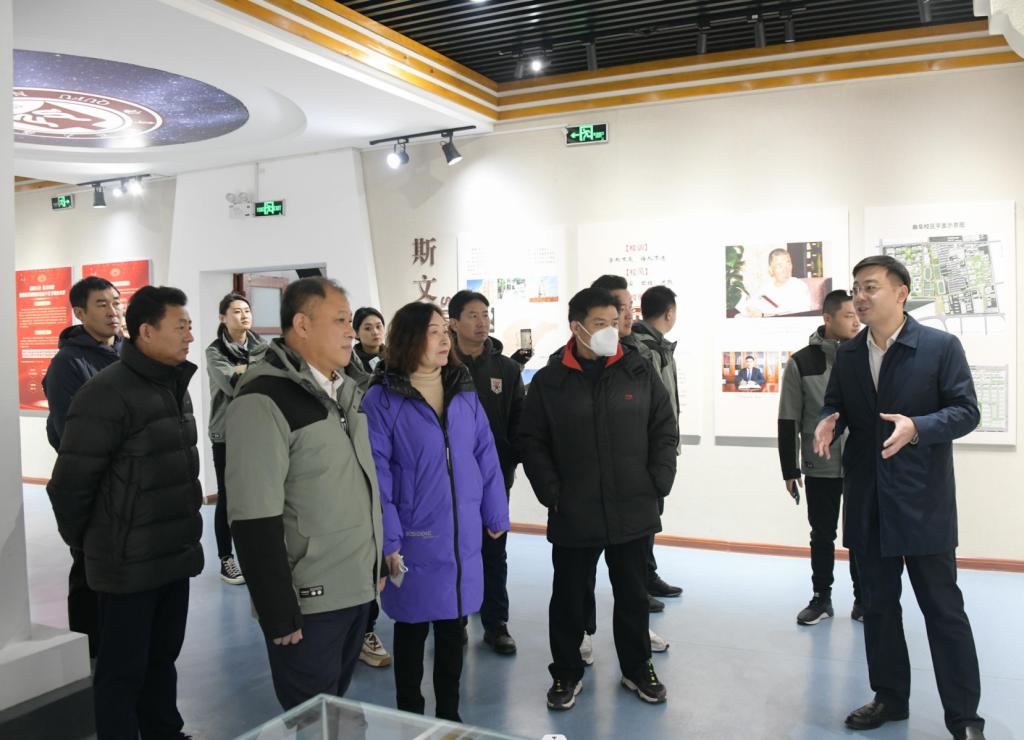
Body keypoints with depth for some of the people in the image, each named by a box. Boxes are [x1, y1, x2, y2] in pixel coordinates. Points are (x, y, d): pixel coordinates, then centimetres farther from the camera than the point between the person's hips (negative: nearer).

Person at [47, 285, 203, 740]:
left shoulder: (175, 385, 9)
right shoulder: (107, 393, -18)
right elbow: (70, 482, -16)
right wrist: (82, 542, -3)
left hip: (175, 557, 8)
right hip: (128, 564, -8)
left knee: (162, 659, 21)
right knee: (123, 670, 8)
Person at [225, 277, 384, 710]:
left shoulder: (346, 392, 10)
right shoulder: (264, 401, -17)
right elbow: (254, 520, -21)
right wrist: (278, 613, -19)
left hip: (358, 588, 7)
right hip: (309, 600, -7)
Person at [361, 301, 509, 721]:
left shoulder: (464, 391, 4)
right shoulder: (382, 398, -11)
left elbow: (485, 455, 6)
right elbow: (375, 472, -14)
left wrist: (496, 513, 5)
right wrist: (387, 538, -17)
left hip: (462, 534, 4)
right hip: (415, 537, -4)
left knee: (452, 626, 16)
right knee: (412, 629, 12)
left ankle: (449, 713, 33)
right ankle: (410, 717, 30)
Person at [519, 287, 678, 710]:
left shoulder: (640, 373, 1)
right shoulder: (549, 381, -2)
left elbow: (664, 430, 5)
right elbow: (532, 442, -1)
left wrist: (658, 482, -3)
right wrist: (551, 493, -8)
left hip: (633, 512, 2)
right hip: (573, 516, -1)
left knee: (633, 595, 16)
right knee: (569, 597, 11)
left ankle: (637, 668, 35)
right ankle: (566, 672, 30)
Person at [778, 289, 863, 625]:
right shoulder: (801, 363, -3)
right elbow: (788, 421, -2)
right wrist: (790, 470, -4)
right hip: (820, 468, -1)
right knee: (822, 536, 10)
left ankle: (863, 600, 22)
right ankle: (821, 598, 23)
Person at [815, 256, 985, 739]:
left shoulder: (941, 346, -7)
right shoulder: (847, 354, 8)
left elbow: (966, 411, -9)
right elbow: (834, 405, 14)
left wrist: (917, 427, -26)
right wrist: (828, 423, -9)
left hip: (922, 501, -5)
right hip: (867, 503, 5)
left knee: (943, 607, 3)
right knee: (877, 604, 14)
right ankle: (889, 698, 30)